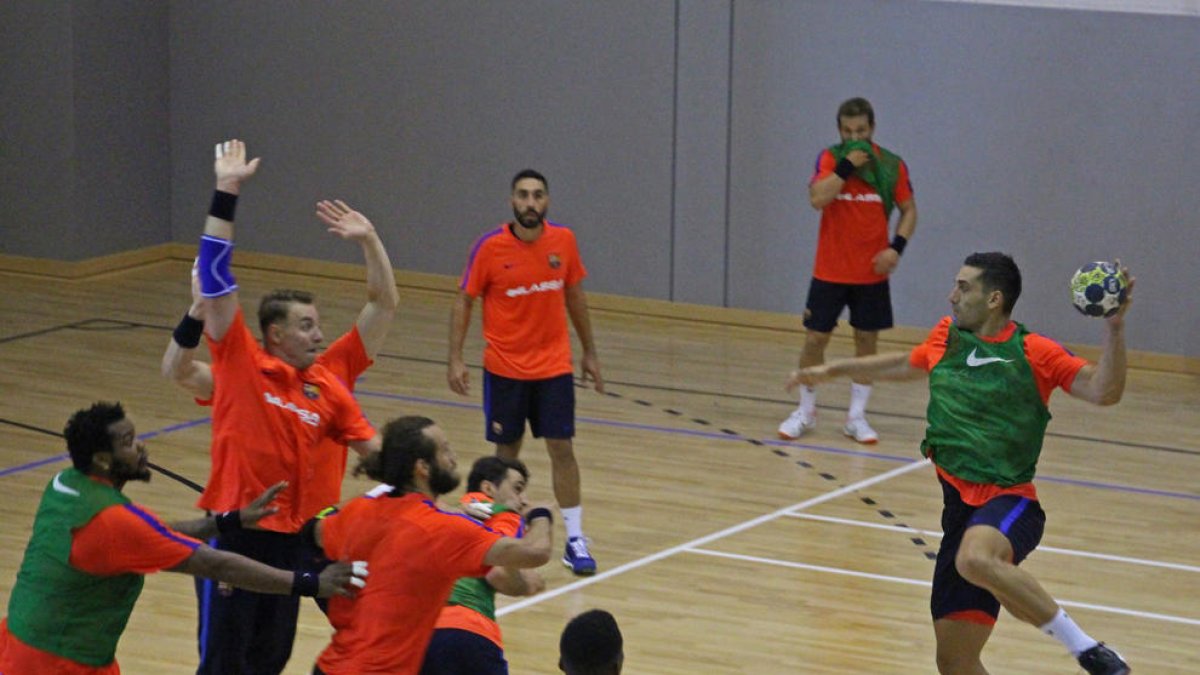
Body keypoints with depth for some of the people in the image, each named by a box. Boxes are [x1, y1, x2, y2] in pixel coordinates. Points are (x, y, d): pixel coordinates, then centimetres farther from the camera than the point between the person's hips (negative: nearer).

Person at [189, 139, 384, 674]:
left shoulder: (328, 389, 5)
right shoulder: (242, 365, -9)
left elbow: (369, 445, 13)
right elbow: (215, 278, -15)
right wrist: (226, 194, -19)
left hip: (290, 533, 5)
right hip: (233, 530, -5)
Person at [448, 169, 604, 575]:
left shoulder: (563, 241, -4)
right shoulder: (490, 247, -11)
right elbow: (464, 301, -4)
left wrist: (589, 352, 13)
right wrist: (455, 359, -10)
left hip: (553, 366, 1)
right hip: (504, 368, -1)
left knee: (561, 448, -3)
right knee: (507, 450, 8)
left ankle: (575, 540, 1)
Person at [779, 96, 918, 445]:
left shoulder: (892, 165, -2)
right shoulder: (830, 159, -5)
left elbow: (908, 210, 5)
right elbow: (817, 199, -20)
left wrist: (896, 247, -10)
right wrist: (847, 166, -23)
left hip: (872, 273, 1)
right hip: (829, 271, -1)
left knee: (867, 340, 5)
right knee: (815, 338, 2)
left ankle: (857, 417, 15)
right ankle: (805, 412, 17)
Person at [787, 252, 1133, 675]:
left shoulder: (1033, 352, -4)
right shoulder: (947, 336, 13)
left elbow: (1103, 391, -14)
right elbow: (906, 364, 34)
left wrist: (1114, 327, -26)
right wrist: (833, 370, 41)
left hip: (1008, 500, -6)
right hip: (961, 504, 7)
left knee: (974, 559, -42)